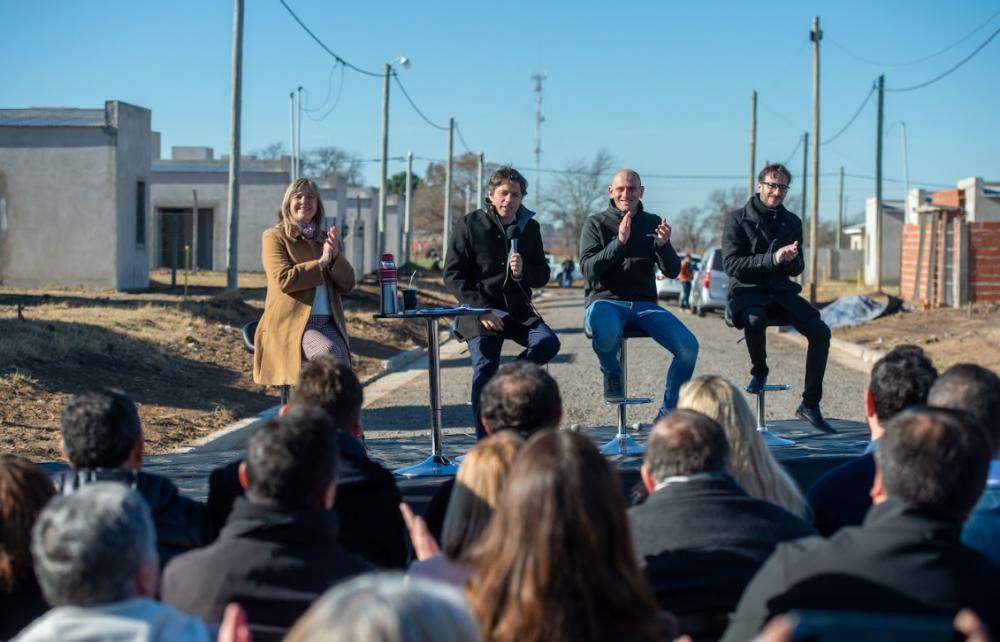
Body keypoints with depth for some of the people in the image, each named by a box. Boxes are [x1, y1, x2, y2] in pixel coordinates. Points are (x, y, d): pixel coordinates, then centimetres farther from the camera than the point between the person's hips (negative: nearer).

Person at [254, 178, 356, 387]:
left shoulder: (326, 239, 20)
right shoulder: (274, 236, 5)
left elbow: (347, 285, 13)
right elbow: (284, 280, -10)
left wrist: (335, 256, -5)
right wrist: (321, 262, -7)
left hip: (328, 322, 4)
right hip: (291, 323, -4)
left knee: (340, 360, -28)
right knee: (329, 352, -33)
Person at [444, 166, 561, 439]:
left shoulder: (529, 227, 11)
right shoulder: (470, 224, 1)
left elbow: (542, 275, 14)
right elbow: (453, 274, -2)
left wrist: (522, 272, -10)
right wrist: (481, 310, -14)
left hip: (518, 308, 3)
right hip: (480, 309, -3)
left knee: (548, 342, -24)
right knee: (485, 368, -20)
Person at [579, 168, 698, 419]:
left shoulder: (652, 223, 12)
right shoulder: (596, 223, 4)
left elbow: (672, 271, 5)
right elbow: (588, 269, -9)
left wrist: (663, 245, -16)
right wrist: (619, 243, -22)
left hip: (645, 304, 3)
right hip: (605, 301, -3)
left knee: (688, 346, -21)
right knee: (604, 332, -40)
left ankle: (666, 415, -5)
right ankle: (611, 373, -5)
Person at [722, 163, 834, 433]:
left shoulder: (792, 222, 13)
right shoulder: (738, 219, -1)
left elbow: (797, 269, 15)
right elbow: (731, 264, -11)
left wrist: (791, 259, -11)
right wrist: (772, 259, -22)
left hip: (780, 292, 5)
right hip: (747, 292, -4)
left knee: (820, 331, -18)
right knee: (755, 320, -39)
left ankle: (810, 404, -10)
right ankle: (759, 371, -8)